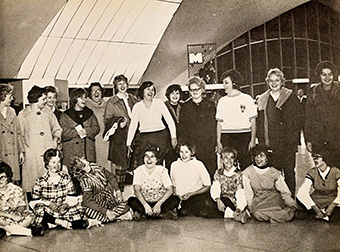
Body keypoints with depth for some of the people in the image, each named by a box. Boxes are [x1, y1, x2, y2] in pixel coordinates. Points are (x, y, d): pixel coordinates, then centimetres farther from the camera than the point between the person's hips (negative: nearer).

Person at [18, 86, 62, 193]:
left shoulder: (48, 114, 15)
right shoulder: (23, 115, 4)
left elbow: (57, 129, 24)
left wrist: (56, 138, 4)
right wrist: (22, 151, -6)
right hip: (32, 156, -3)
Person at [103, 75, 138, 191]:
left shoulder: (133, 99, 14)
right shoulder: (111, 102, 2)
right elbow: (107, 120, -2)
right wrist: (119, 122, -16)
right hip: (119, 137, -3)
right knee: (118, 162, -5)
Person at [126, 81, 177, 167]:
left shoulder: (159, 103, 4)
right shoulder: (137, 107, 6)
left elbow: (169, 120, 2)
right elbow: (133, 125, 6)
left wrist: (173, 136, -8)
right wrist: (129, 143, 1)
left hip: (160, 136, 0)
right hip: (144, 137, 1)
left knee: (158, 165, -5)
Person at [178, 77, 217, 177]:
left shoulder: (210, 105, 10)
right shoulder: (185, 106, 10)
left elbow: (215, 125, 9)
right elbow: (181, 128, 9)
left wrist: (216, 143, 2)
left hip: (209, 146, 0)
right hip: (191, 146, 0)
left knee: (210, 171, -2)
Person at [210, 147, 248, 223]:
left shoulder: (238, 174, -2)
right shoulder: (218, 173, 7)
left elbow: (241, 194, -12)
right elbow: (215, 188, -8)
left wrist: (238, 210, -28)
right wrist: (218, 200, -29)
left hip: (234, 201, -3)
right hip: (222, 199, 3)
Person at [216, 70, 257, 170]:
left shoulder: (247, 99, 4)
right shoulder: (222, 101, 12)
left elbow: (253, 121, 3)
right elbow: (219, 123, 12)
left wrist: (253, 140, -5)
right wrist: (218, 142, 5)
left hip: (244, 138, -2)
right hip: (226, 138, 2)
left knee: (246, 166, -5)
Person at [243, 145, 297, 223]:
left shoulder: (275, 173, 3)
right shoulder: (247, 173, 0)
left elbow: (285, 192, 5)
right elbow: (248, 194, 1)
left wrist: (292, 205, -5)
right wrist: (251, 209, -5)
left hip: (275, 201, 1)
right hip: (259, 203, -1)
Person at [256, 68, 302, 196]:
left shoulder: (291, 97, 2)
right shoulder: (263, 99, 11)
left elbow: (297, 119, -1)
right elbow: (259, 122, 12)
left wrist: (293, 140, -8)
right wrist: (261, 141, 4)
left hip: (288, 142, -2)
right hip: (270, 143, 2)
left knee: (289, 171, 4)